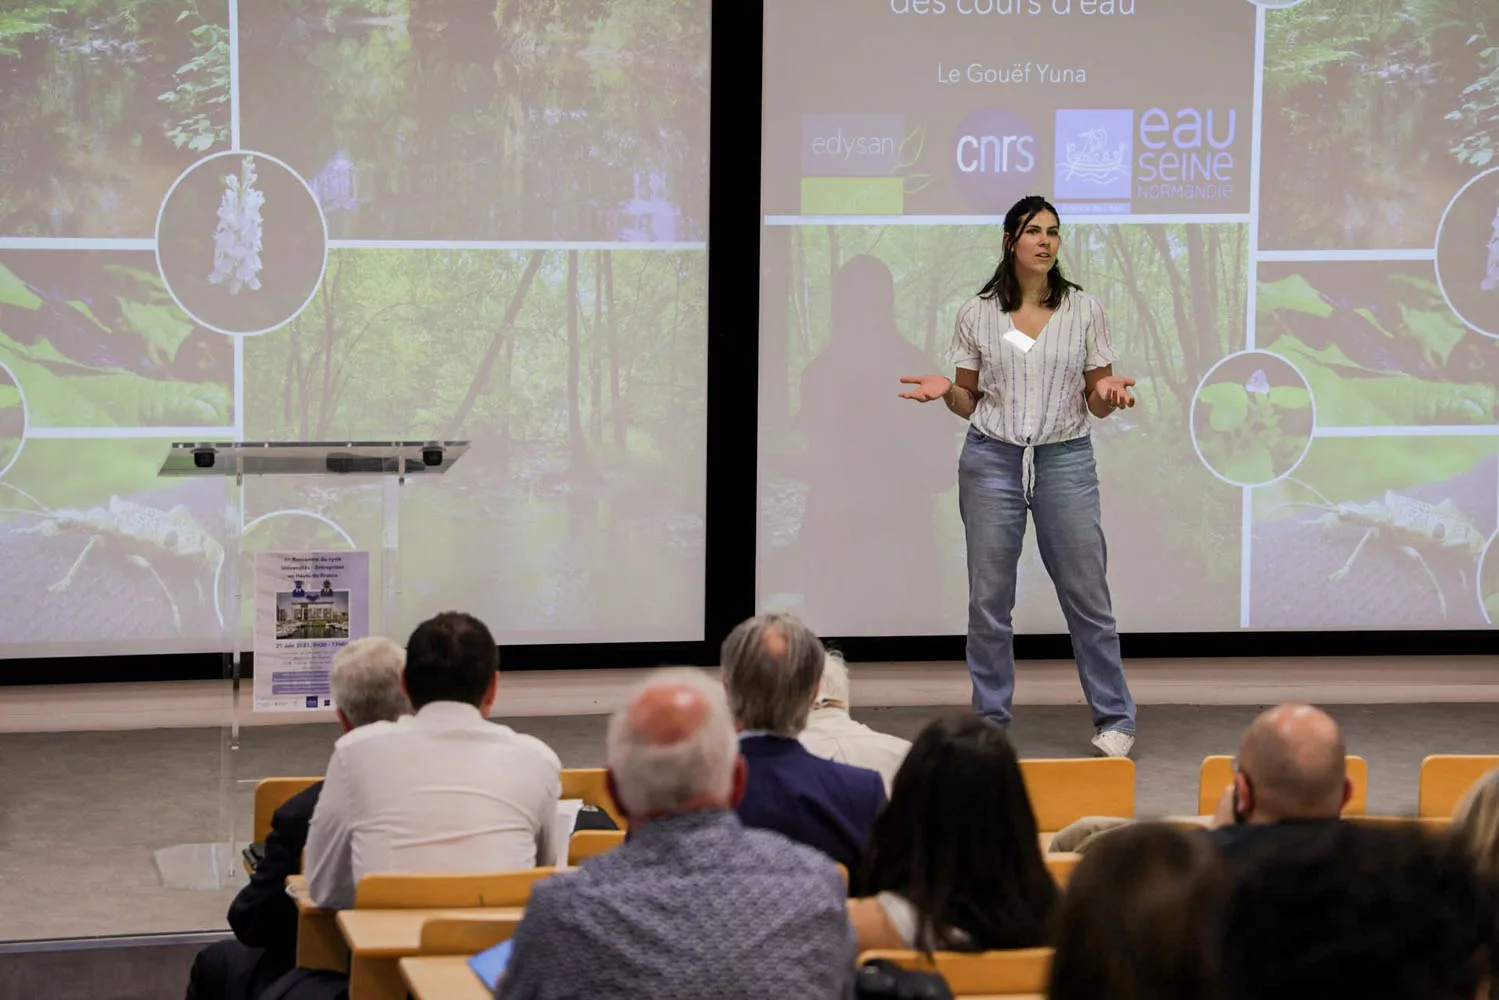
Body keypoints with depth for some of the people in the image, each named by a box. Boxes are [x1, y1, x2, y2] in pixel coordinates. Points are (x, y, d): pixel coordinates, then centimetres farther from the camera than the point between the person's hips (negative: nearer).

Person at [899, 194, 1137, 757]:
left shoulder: (1084, 310, 4)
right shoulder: (977, 314, 4)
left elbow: (1096, 404, 7)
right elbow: (970, 403, 10)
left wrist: (1107, 392, -15)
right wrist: (944, 391, -11)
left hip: (1065, 460, 0)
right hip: (992, 461, 0)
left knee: (1087, 595, 0)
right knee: (989, 599, 3)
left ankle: (1114, 720, 10)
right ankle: (989, 722, 13)